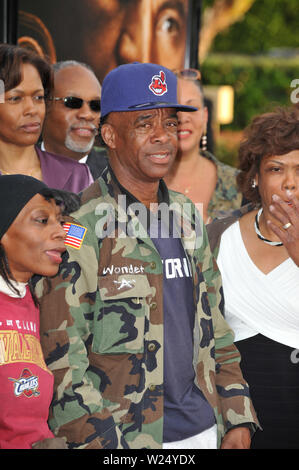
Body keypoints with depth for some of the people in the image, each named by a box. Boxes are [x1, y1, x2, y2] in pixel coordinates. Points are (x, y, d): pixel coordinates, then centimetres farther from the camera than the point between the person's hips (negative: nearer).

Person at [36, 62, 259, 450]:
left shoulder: (186, 217, 11)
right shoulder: (80, 228, -10)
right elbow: (60, 355, -13)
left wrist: (238, 421, 9)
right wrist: (101, 444, -18)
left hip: (202, 430, 6)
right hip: (124, 438, -6)